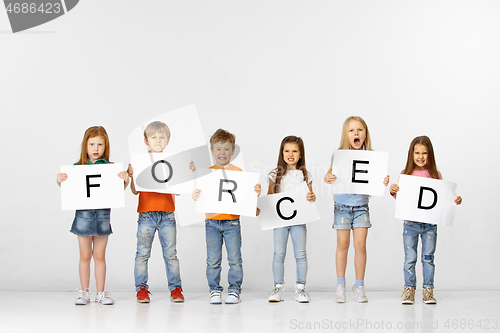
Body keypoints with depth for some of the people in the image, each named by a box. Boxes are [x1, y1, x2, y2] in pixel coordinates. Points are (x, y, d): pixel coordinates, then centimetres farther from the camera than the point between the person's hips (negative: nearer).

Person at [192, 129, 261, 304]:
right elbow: (201, 195, 6)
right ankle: (214, 290, 14)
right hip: (212, 222, 1)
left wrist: (255, 193, -17)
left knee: (235, 259, 0)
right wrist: (195, 196, -16)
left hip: (232, 222, -1)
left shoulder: (238, 172, 3)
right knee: (213, 260, 4)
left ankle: (234, 290, 9)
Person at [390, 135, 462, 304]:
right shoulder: (406, 174, 0)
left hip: (430, 223, 0)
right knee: (410, 258, 4)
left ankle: (428, 290, 15)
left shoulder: (435, 175, 1)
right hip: (411, 223, 0)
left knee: (428, 257, 7)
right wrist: (393, 191, -15)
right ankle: (409, 289, 13)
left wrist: (455, 201, -12)